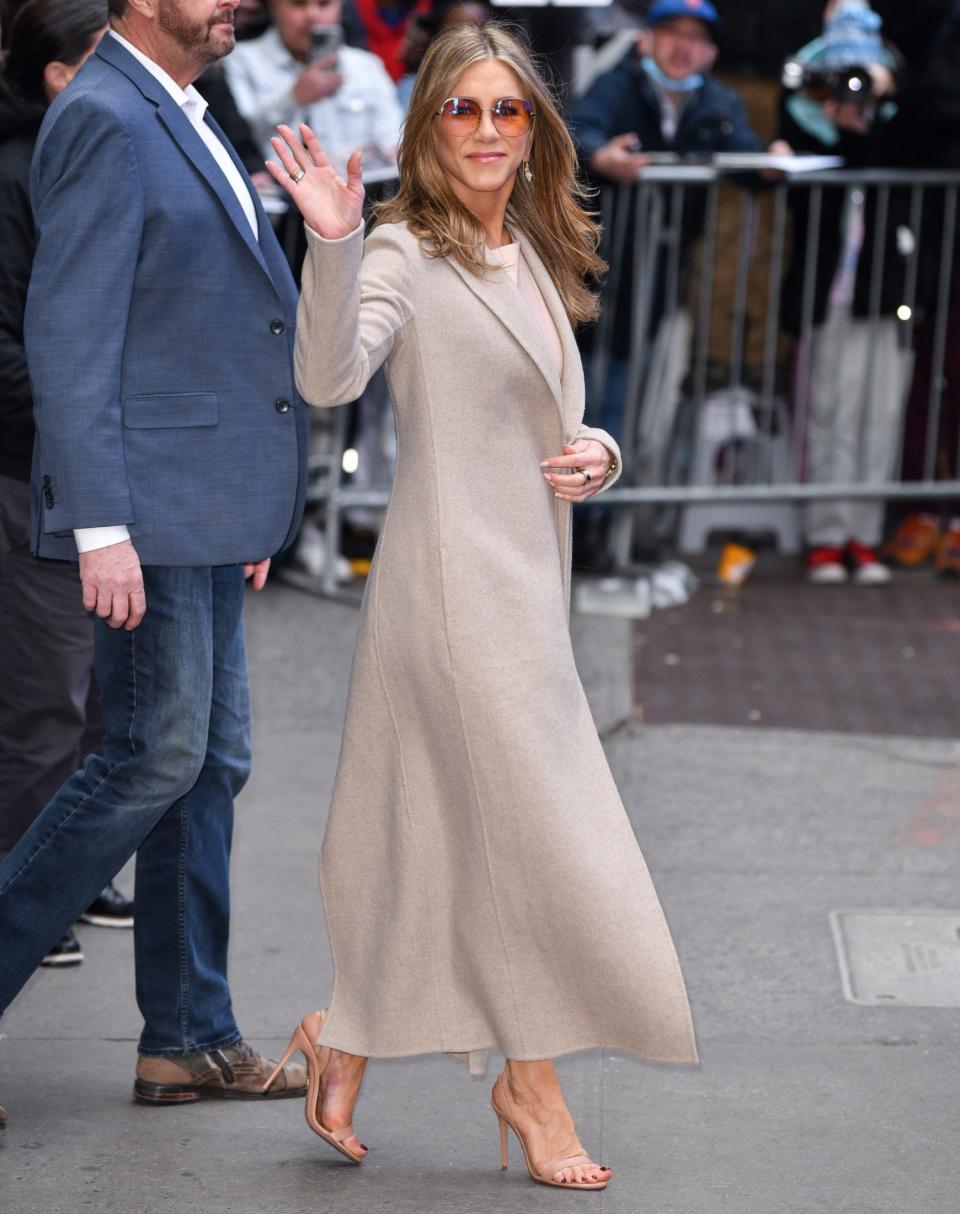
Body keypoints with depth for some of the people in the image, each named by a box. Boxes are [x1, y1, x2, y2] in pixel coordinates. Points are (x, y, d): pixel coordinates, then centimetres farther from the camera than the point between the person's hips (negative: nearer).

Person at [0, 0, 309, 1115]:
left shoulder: (178, 120, 17)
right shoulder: (105, 120, -14)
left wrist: (251, 509, 21)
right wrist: (102, 530, -23)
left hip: (203, 510, 10)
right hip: (147, 511, -10)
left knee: (208, 763, 10)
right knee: (157, 758, -8)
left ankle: (189, 1039, 16)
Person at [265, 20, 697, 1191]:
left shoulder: (534, 258, 15)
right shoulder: (406, 254, -11)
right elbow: (330, 378, -29)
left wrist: (597, 452, 1)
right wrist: (331, 246, -43)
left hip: (525, 578, 8)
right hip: (455, 579, -8)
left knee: (432, 840, 12)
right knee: (539, 838, -2)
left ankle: (344, 1044, 24)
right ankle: (533, 1084, 12)